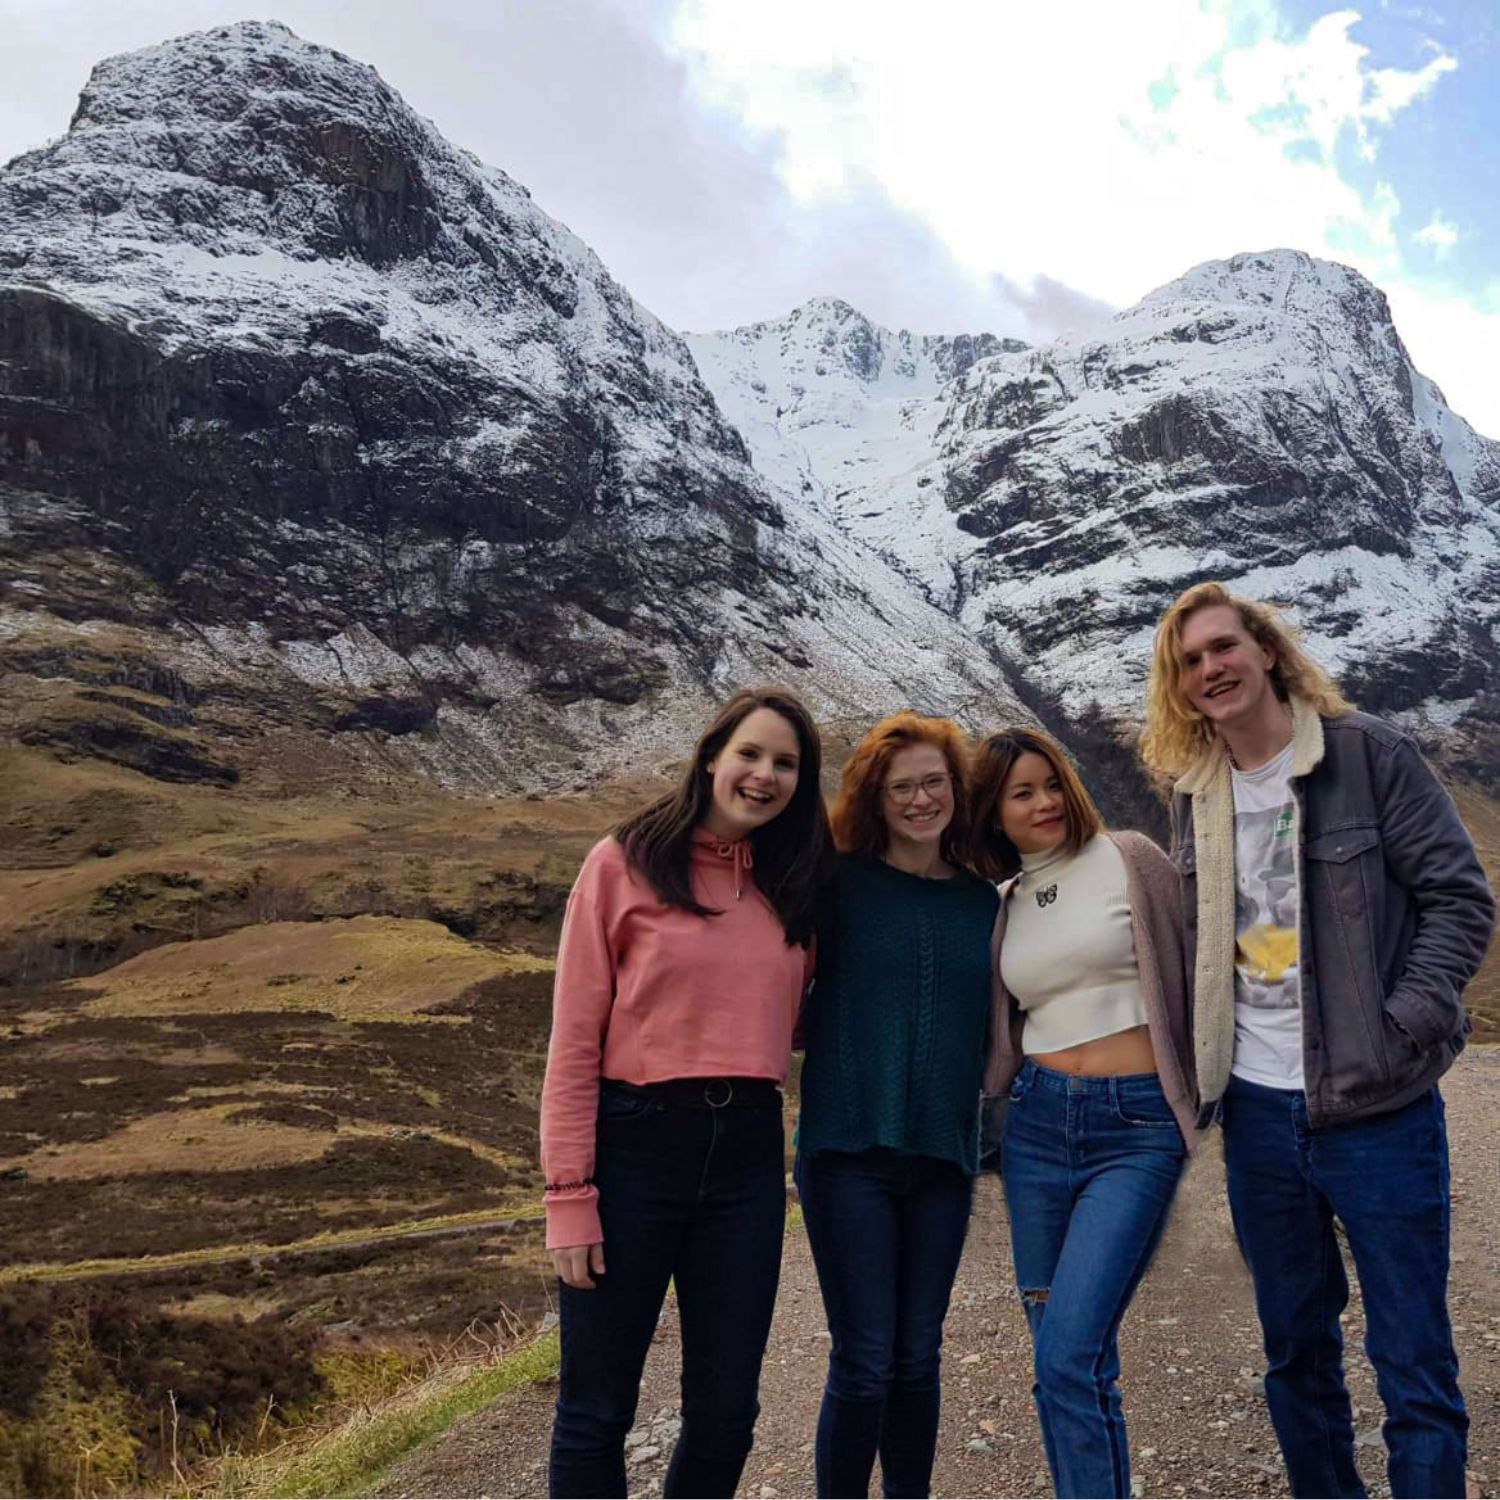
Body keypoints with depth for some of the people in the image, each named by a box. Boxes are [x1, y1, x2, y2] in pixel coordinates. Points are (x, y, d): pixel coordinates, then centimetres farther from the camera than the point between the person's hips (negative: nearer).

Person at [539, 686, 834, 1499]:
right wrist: (569, 1195, -10)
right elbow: (574, 1040, -7)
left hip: (747, 1155, 4)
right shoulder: (625, 861, -5)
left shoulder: (794, 883, 8)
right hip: (634, 1147, -4)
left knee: (726, 1409, 13)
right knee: (597, 1409, 8)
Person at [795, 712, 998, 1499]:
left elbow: (991, 1029, 15)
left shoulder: (982, 902, 8)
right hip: (850, 1146, -3)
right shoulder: (841, 884, -3)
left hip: (942, 1152, 3)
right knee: (864, 1361, -1)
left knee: (917, 1359, 12)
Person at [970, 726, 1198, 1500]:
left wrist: (1202, 1087, 2)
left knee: (1070, 1358, -14)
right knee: (1061, 1357, 10)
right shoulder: (1000, 905, 11)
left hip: (1137, 1126, -5)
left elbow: (1191, 966, 1)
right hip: (1036, 1122, 5)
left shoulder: (1129, 859, -2)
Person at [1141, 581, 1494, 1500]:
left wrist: (1401, 1031, -17)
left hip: (1375, 1106, -4)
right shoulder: (1197, 793, 8)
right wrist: (1198, 1064, 7)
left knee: (1413, 1361, 3)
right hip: (1257, 1109, 5)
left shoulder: (1369, 753, -6)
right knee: (1296, 1348, 16)